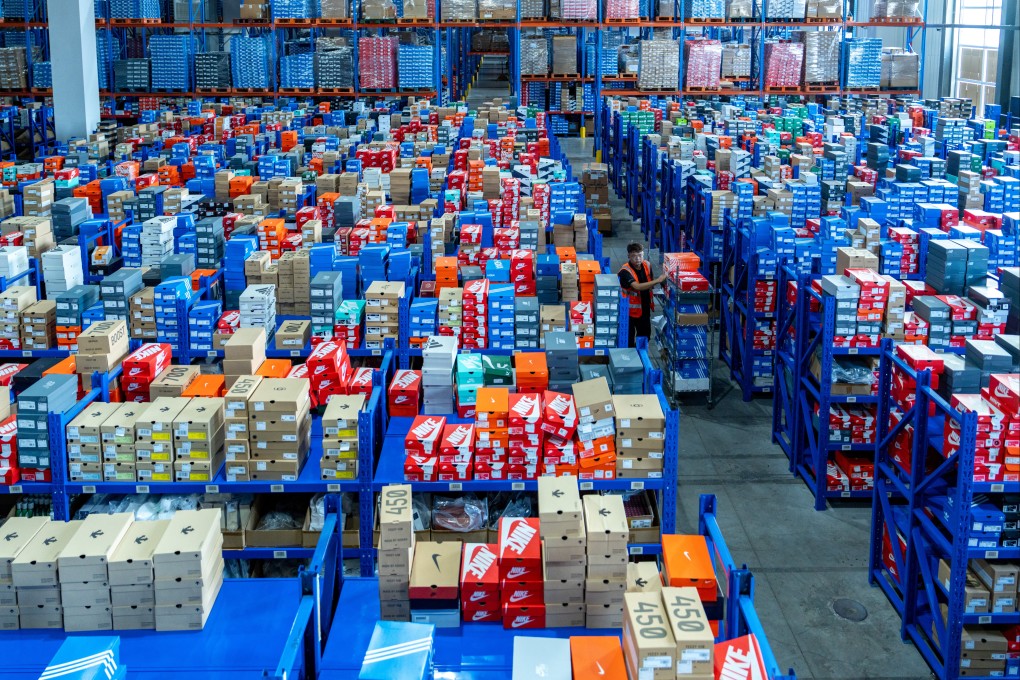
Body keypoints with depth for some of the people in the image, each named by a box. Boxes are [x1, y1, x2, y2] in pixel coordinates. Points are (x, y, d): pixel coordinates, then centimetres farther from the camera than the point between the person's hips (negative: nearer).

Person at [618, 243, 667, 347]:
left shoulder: (647, 265, -3)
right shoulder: (625, 271, -24)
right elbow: (637, 287, -37)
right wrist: (658, 281, -39)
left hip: (645, 308, 6)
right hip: (630, 310, -6)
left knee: (645, 335, 19)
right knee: (629, 339, 3)